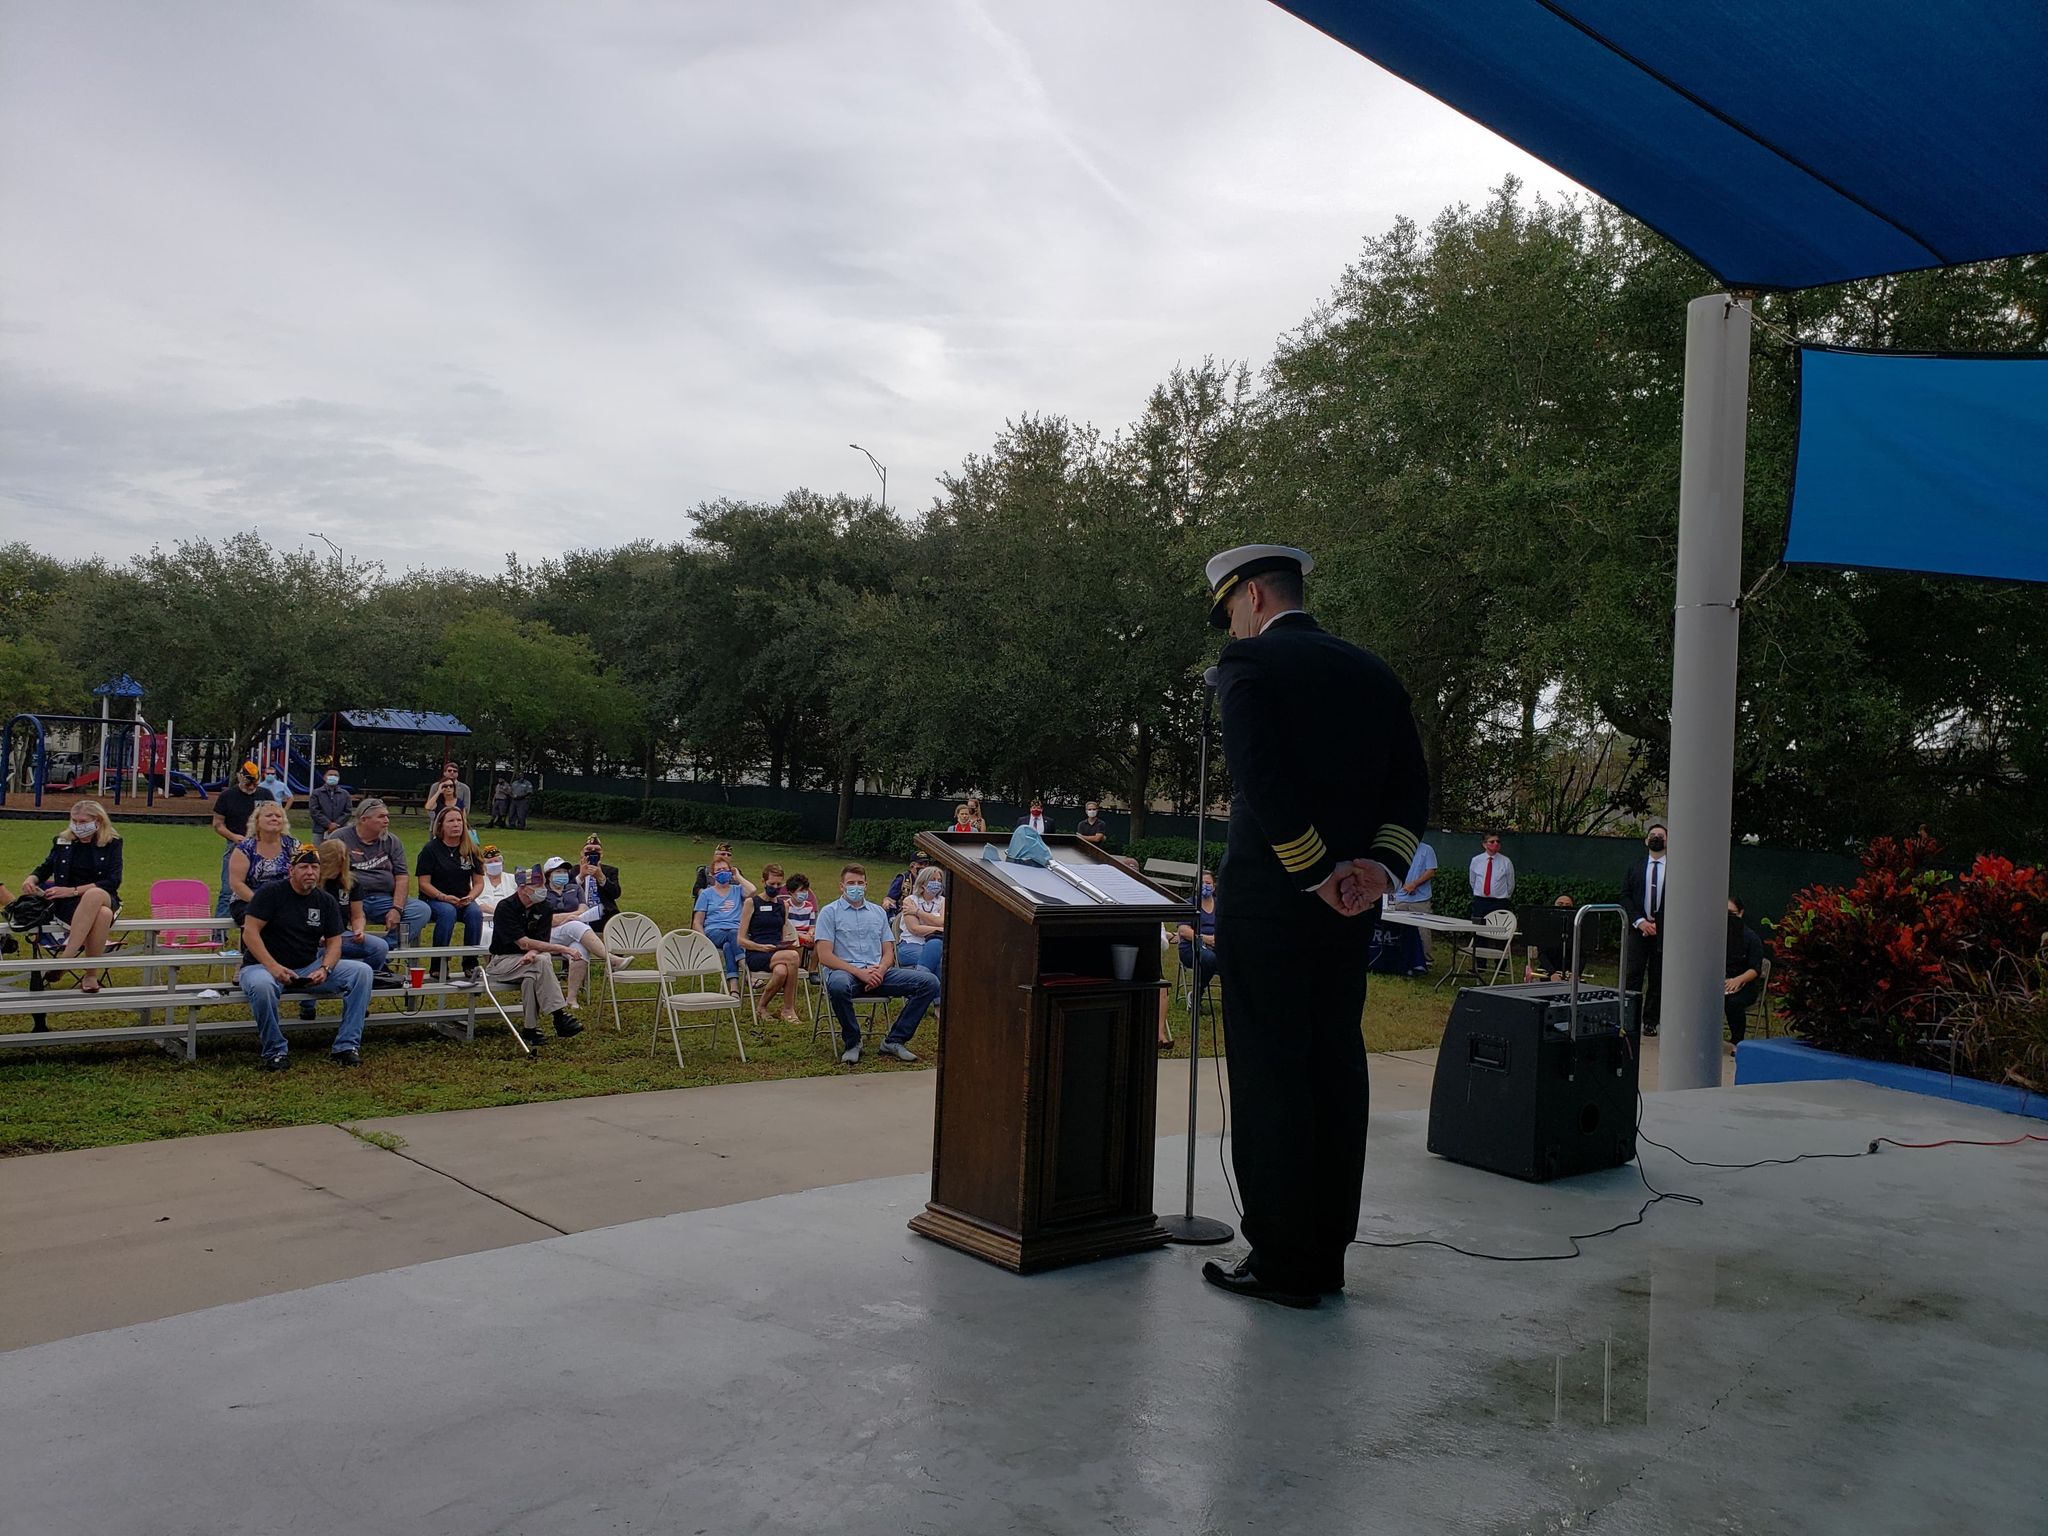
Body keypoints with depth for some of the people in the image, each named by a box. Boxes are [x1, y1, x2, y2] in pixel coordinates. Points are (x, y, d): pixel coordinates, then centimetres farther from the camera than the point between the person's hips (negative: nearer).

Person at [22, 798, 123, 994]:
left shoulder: (112, 843, 5)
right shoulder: (63, 842, 13)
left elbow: (113, 881, -4)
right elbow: (44, 869, 19)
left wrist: (73, 891, -14)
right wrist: (31, 879, -7)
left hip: (104, 899, 0)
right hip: (67, 904, 0)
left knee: (95, 895, -43)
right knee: (103, 915, -40)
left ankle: (63, 958, -39)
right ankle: (91, 975, -38)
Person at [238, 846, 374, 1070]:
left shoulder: (326, 901, 9)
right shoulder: (270, 893, -5)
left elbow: (334, 942, 6)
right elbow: (250, 932, -12)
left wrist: (324, 969, -16)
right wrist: (273, 967, -25)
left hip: (310, 968, 4)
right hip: (264, 965, -4)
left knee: (361, 971, -16)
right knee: (261, 986, -41)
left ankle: (347, 1046, -16)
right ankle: (275, 1051, -17)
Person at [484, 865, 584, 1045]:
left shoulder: (543, 909, 1)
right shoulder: (505, 908, -17)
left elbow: (542, 941, -3)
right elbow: (523, 943, -25)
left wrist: (532, 953, -30)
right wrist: (563, 948, -30)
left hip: (525, 961, 5)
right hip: (500, 962, -5)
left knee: (532, 977, -32)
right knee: (541, 962, -31)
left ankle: (530, 1029, -24)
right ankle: (559, 1018, -33)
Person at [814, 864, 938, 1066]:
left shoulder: (878, 912, 21)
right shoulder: (830, 913, 6)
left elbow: (888, 952, 17)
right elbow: (824, 956, -5)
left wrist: (880, 970, -8)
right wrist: (859, 972, -16)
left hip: (878, 973, 4)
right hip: (845, 972, -4)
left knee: (929, 982, -15)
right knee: (838, 985, -43)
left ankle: (895, 1041, -9)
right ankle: (852, 1043, -17)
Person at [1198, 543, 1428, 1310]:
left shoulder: (1249, 663, -7)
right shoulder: (1372, 672, 14)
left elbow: (1261, 779, -20)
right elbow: (1411, 787, 7)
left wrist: (1320, 872, -13)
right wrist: (1378, 865, -4)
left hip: (1268, 901, -7)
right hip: (1350, 911, 7)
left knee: (1269, 1075, 0)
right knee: (1334, 1070, 12)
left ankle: (1282, 1261, 7)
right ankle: (1326, 1253, 22)